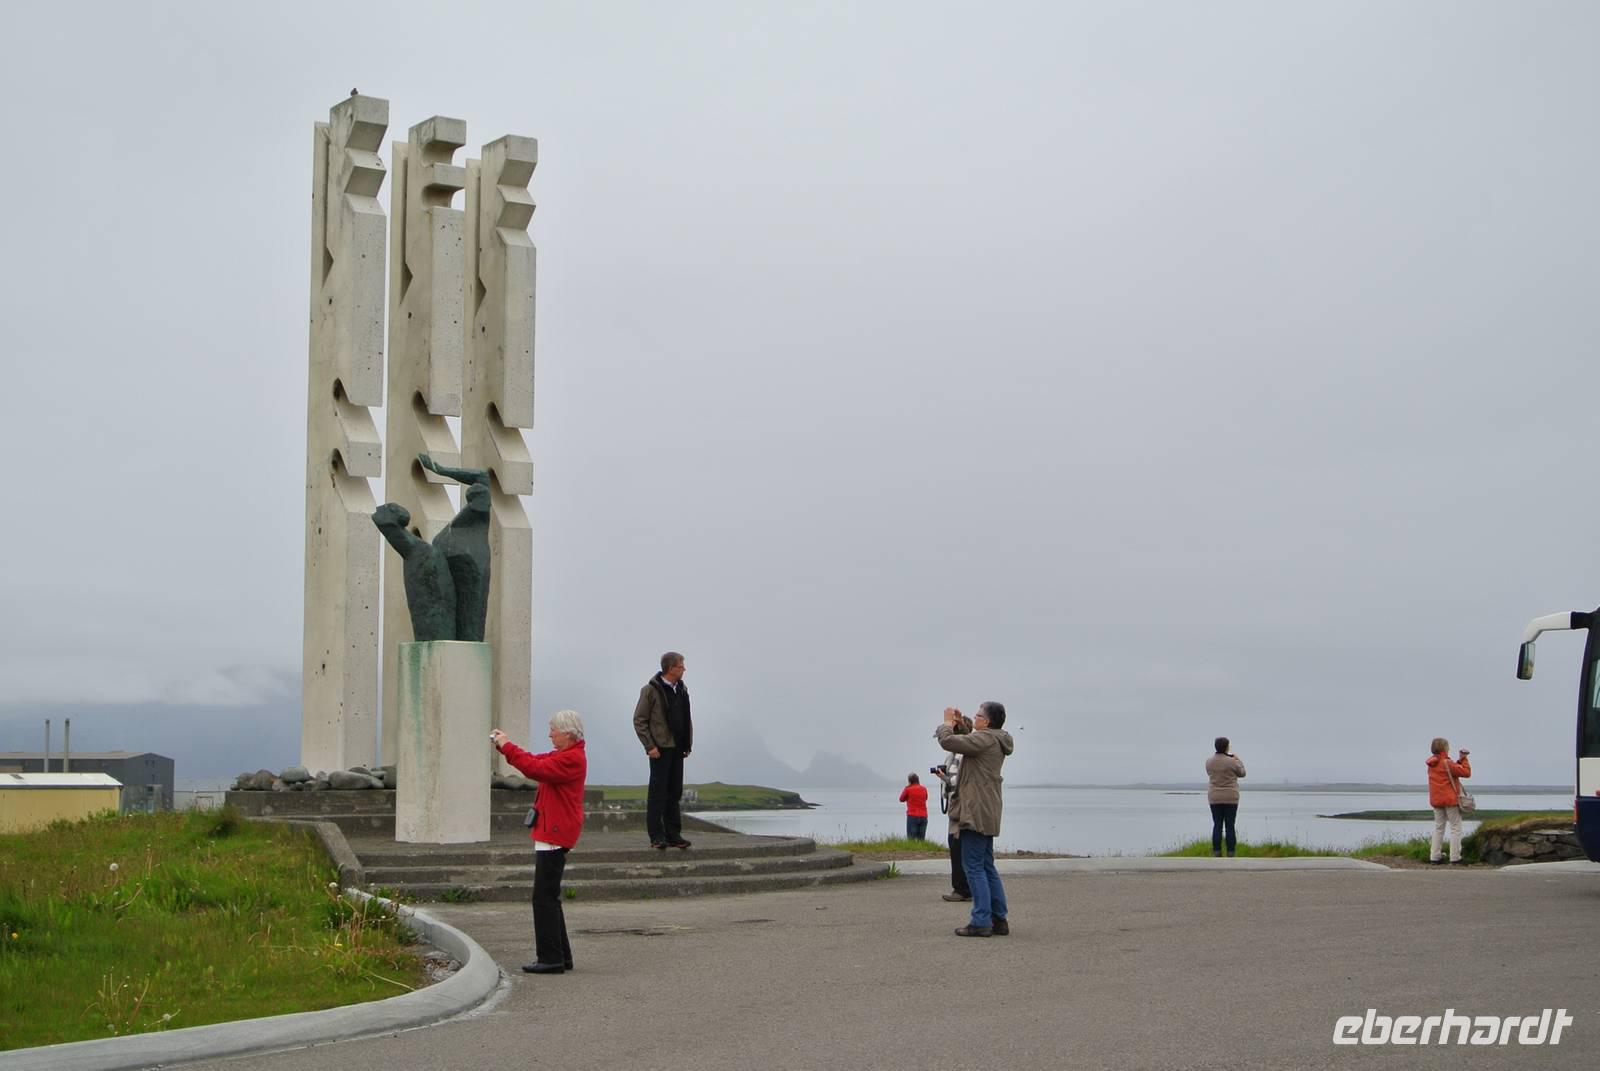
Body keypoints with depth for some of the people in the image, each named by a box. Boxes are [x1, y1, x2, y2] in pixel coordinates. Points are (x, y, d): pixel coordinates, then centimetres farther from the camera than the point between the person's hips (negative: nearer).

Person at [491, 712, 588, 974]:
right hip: (551, 833, 11)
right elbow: (536, 761, 21)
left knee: (545, 898, -9)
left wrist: (507, 746, -17)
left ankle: (551, 958, -7)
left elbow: (535, 768, -25)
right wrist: (503, 745, 10)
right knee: (548, 897, 15)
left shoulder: (572, 759, -16)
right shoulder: (563, 756, 19)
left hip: (555, 835, -11)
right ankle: (560, 956, 20)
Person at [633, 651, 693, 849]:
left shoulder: (681, 690, 12)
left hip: (677, 749, 7)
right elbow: (639, 720, -8)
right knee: (658, 793, -3)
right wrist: (649, 746, -13)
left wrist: (688, 744, 10)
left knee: (675, 793, 9)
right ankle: (657, 836, 0)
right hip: (660, 749, -7)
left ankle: (673, 835, 15)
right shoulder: (651, 690, -8)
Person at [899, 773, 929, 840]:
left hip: (912, 816, -4)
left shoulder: (908, 789, -4)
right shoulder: (924, 789, 7)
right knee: (921, 840, 7)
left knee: (911, 840, -3)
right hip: (923, 817, 4)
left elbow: (901, 799, 11)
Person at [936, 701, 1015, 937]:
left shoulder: (985, 739, -16)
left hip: (977, 812, -10)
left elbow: (948, 741, -21)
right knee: (986, 866, 14)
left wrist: (948, 722, -3)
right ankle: (999, 918, 16)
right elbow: (966, 742, 30)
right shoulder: (995, 741, 15)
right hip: (986, 813, 10)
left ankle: (981, 921, -8)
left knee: (973, 866, -7)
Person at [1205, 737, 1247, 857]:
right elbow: (1242, 773, 4)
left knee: (1217, 826, 6)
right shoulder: (1232, 762, -13)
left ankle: (1217, 854, 1)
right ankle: (1230, 855, 0)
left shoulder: (1209, 762, -2)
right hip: (1230, 798, -3)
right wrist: (1238, 760, 19)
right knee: (1230, 827, 1)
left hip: (1215, 798, 3)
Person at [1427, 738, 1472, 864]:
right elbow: (1466, 772, -14)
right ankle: (1455, 857, -1)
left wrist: (1460, 760, 6)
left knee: (1438, 828, 14)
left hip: (1436, 801, 7)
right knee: (1456, 828, 2)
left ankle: (1434, 856, 10)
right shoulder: (1446, 763, -16)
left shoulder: (1432, 764, 6)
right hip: (1450, 800, -7)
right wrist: (1464, 759, -4)